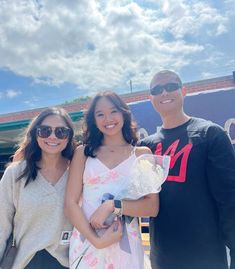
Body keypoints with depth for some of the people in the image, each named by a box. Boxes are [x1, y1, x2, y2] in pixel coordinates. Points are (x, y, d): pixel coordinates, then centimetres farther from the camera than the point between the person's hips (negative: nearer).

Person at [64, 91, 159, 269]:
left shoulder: (142, 153, 2)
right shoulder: (83, 152, 3)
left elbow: (152, 207, -5)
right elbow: (71, 203, -4)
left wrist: (113, 206, -18)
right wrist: (96, 240, -16)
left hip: (126, 246, 0)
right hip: (86, 244, 0)